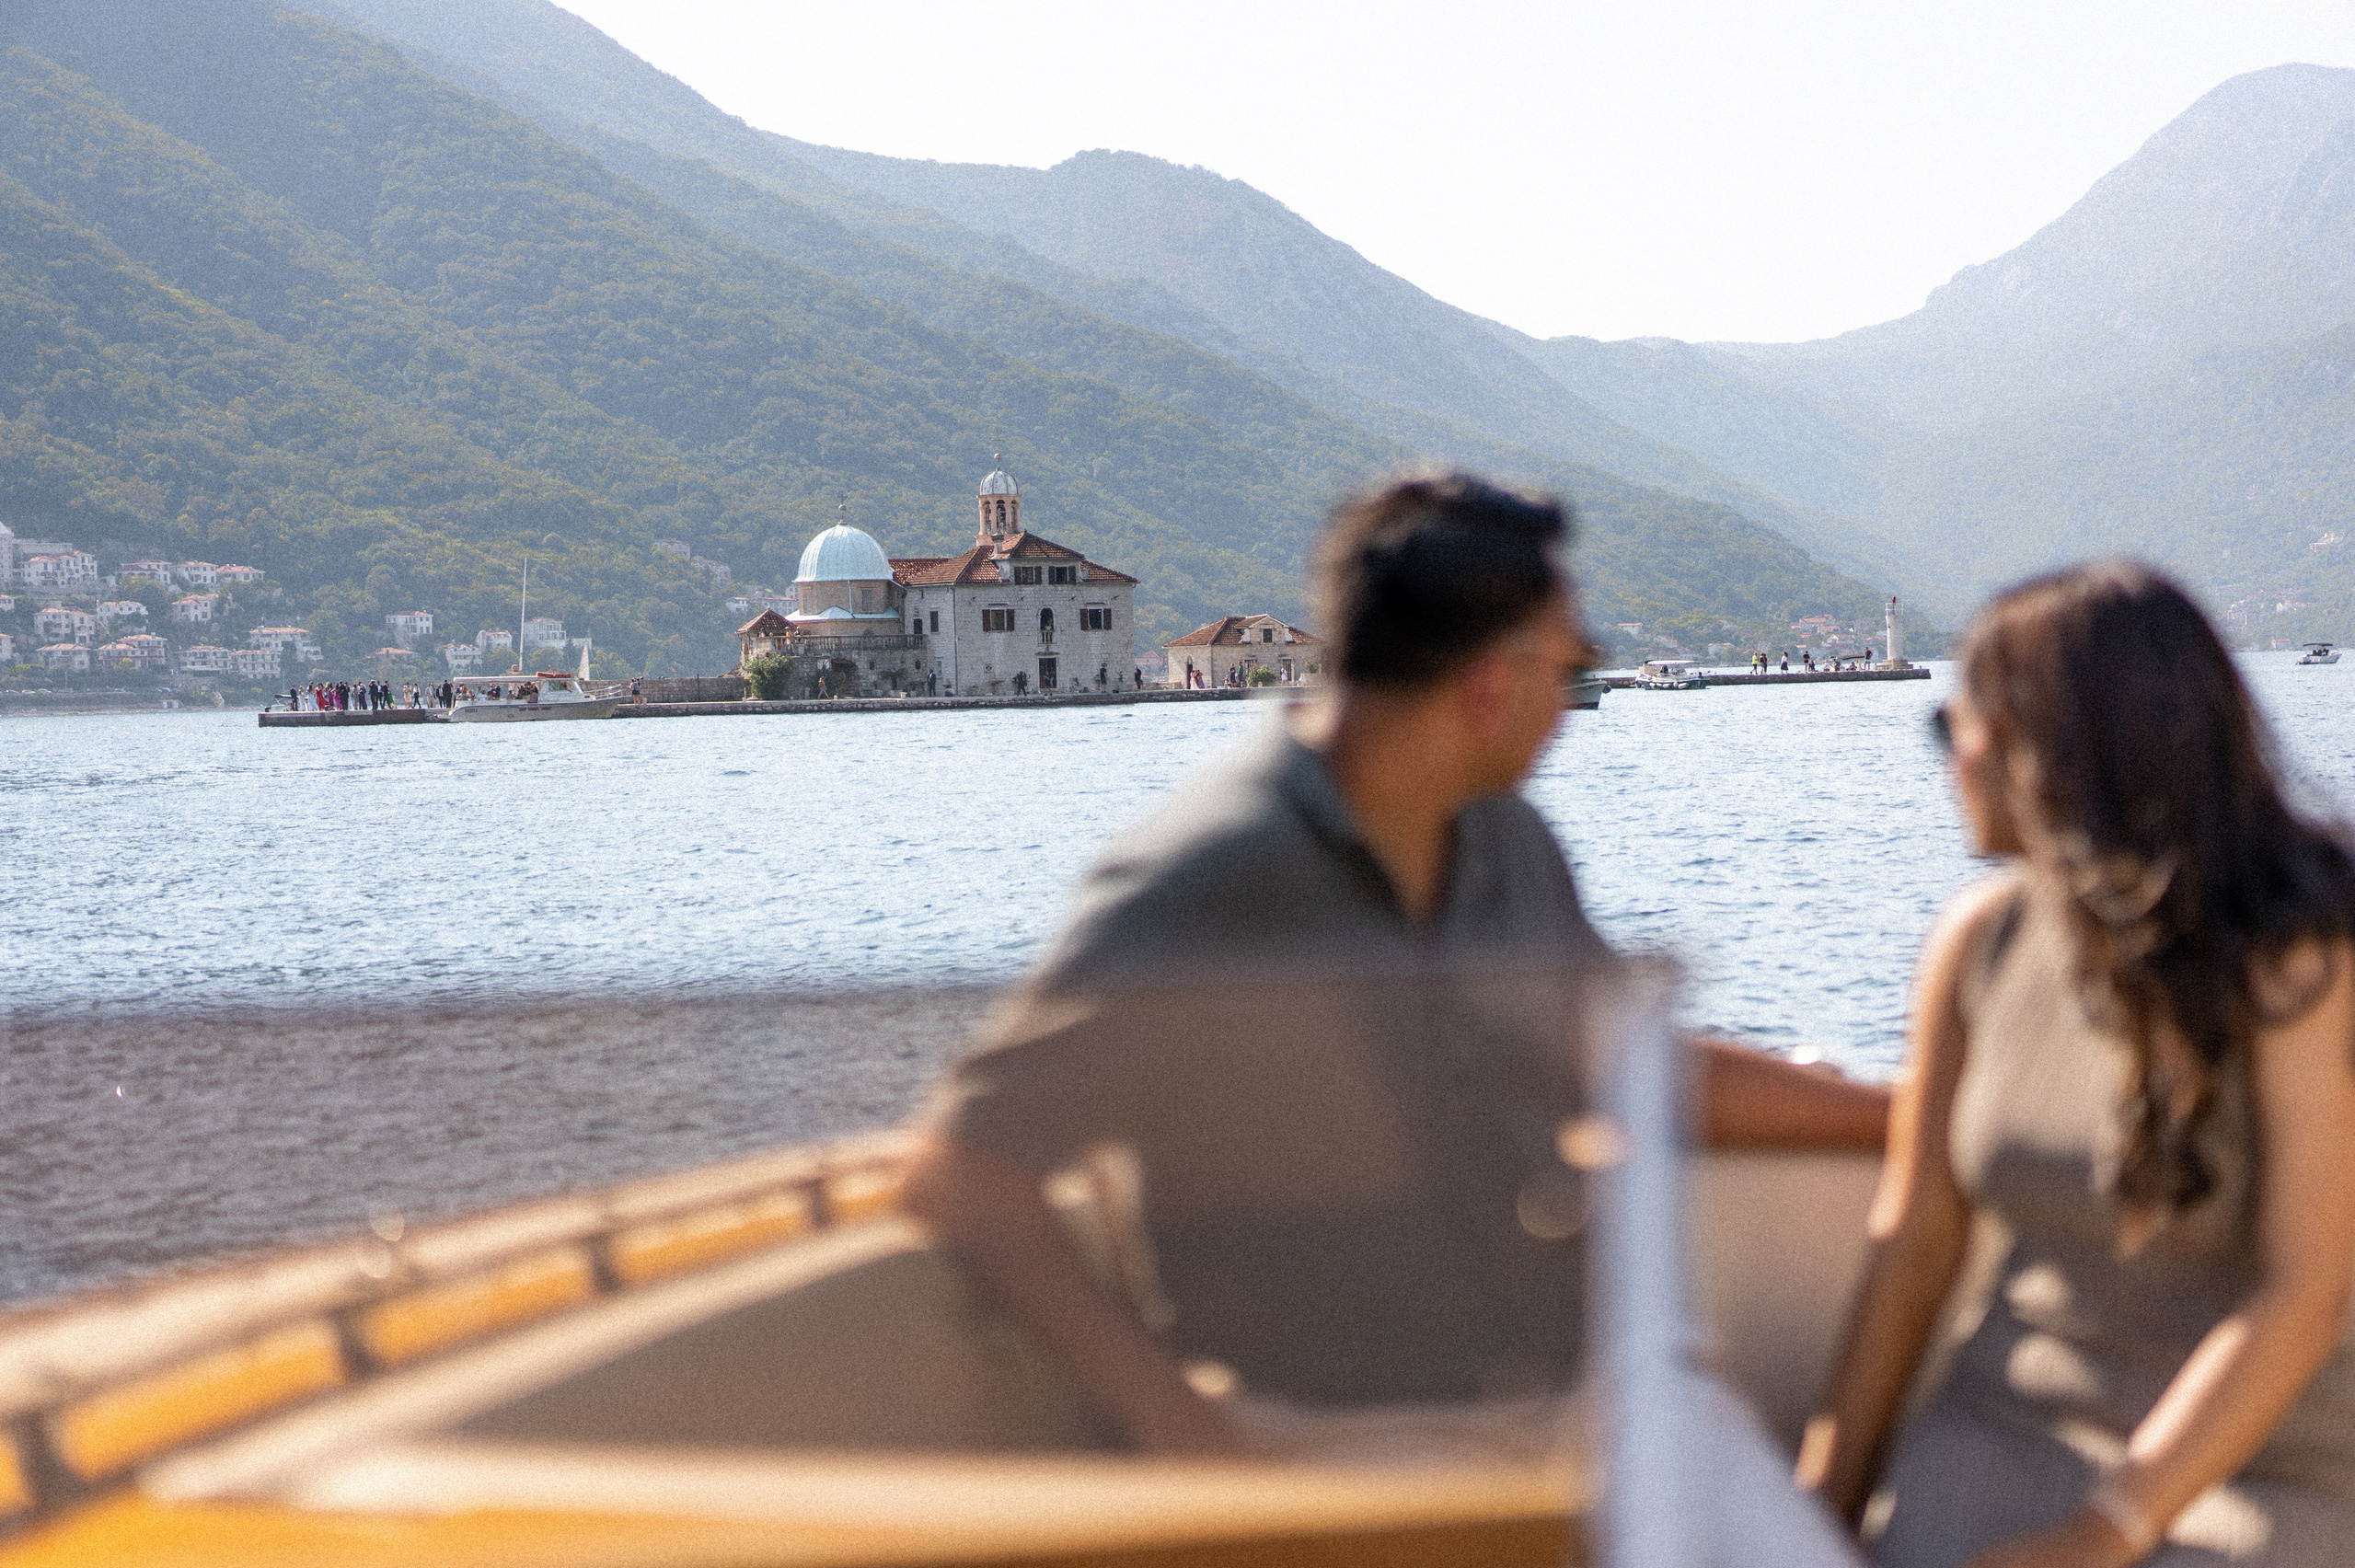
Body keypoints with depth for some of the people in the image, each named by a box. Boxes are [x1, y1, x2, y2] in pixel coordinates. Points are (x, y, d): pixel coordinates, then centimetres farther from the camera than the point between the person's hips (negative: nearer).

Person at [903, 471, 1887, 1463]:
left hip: (1554, 1424, 7)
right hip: (1324, 1446, -7)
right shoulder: (1200, 891, -12)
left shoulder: (1509, 847, 14)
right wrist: (1175, 1424, -19)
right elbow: (960, 1177, -13)